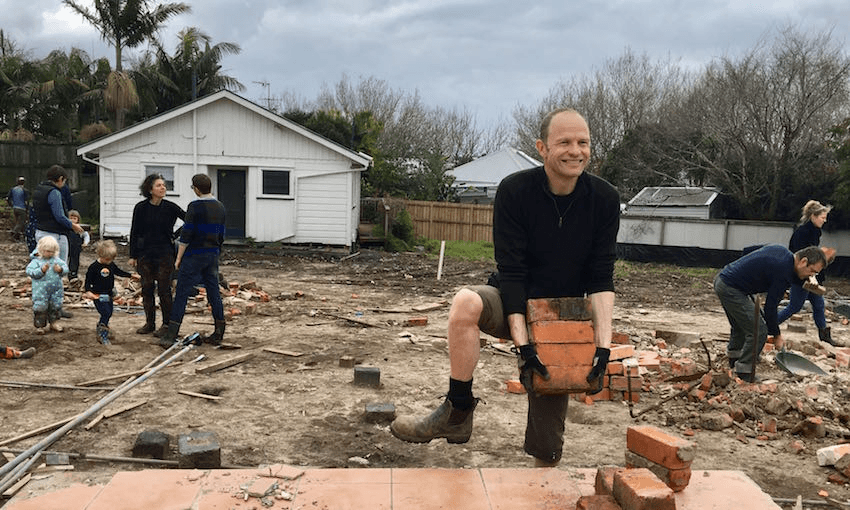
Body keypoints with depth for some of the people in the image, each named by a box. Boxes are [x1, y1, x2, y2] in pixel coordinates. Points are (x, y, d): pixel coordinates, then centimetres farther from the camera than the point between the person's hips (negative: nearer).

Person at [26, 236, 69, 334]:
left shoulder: (57, 260, 6)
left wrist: (60, 269, -13)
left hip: (56, 290, 4)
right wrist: (41, 270, -25)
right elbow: (29, 271, -15)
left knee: (56, 306, 14)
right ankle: (39, 325, 14)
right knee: (40, 308, 1)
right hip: (41, 290, -4)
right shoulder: (36, 261, -7)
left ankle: (54, 322, 30)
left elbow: (65, 267, 8)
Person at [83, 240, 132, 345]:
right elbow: (88, 280, -12)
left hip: (109, 295, 7)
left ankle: (99, 329, 37)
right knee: (106, 313, -15)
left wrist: (131, 275, 21)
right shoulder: (94, 267, -14)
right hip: (98, 296, -7)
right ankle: (103, 336, -7)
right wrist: (88, 291, -25)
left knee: (109, 314, 15)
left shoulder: (111, 265, 5)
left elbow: (119, 272, 21)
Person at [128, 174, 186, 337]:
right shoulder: (141, 208, -1)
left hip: (165, 253, -2)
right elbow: (134, 233, 4)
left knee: (164, 289, -1)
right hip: (145, 254, 2)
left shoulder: (170, 207, -3)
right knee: (147, 288, 8)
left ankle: (167, 324, 8)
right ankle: (149, 323, 20)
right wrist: (133, 255, 4)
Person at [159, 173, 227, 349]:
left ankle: (170, 336, -3)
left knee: (181, 294, -2)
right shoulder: (220, 207, 8)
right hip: (212, 255, 6)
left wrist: (179, 258, -7)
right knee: (214, 293, 9)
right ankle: (218, 334, 12)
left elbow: (186, 234, -14)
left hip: (194, 255, -6)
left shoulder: (195, 207, -13)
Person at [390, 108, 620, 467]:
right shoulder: (514, 191, -15)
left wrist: (603, 343, -19)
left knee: (547, 446, 0)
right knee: (465, 302, -37)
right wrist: (522, 343, -27)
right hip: (513, 305, -1)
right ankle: (458, 413, -22)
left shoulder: (604, 199, -8)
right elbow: (511, 272, -19)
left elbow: (601, 279, -8)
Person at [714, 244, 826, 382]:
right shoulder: (783, 273, -19)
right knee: (759, 331, -6)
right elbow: (770, 307, -12)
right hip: (731, 290, -11)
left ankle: (734, 358, 45)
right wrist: (776, 335, 1)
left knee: (740, 324, 28)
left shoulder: (782, 251, 8)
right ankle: (744, 374, 2)